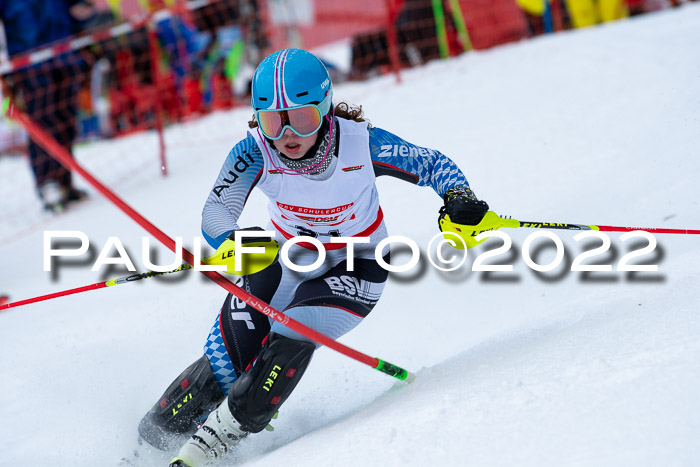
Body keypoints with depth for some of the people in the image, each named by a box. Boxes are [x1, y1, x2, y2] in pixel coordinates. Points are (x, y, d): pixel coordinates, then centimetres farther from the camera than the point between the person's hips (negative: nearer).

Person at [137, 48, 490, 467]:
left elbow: (432, 164, -14)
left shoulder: (361, 143, -28)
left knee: (290, 340, -26)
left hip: (356, 268, -2)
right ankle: (159, 431, 16)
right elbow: (216, 214, -35)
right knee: (228, 361, -9)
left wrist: (459, 199, -34)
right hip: (288, 257, 2)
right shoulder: (255, 153, -26)